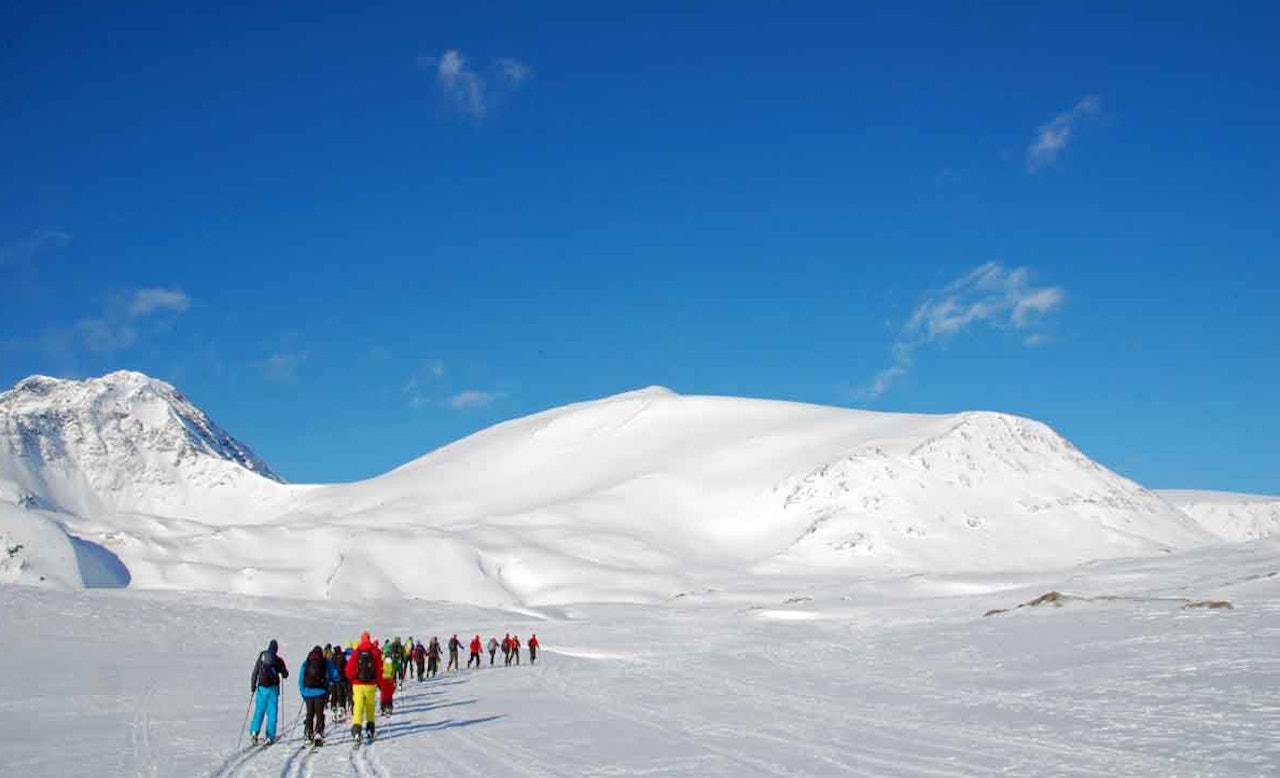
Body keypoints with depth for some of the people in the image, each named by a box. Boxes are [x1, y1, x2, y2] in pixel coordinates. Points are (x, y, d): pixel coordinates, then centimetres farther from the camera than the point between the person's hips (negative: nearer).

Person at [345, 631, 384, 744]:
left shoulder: (356, 653, -4)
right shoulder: (375, 652, -4)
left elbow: (349, 669, -1)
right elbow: (379, 669, -2)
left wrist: (353, 680, 17)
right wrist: (378, 681, 14)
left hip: (357, 685, -1)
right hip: (371, 685, 1)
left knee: (358, 707, -3)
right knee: (370, 706, 18)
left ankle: (356, 731, -19)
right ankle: (370, 729, 24)